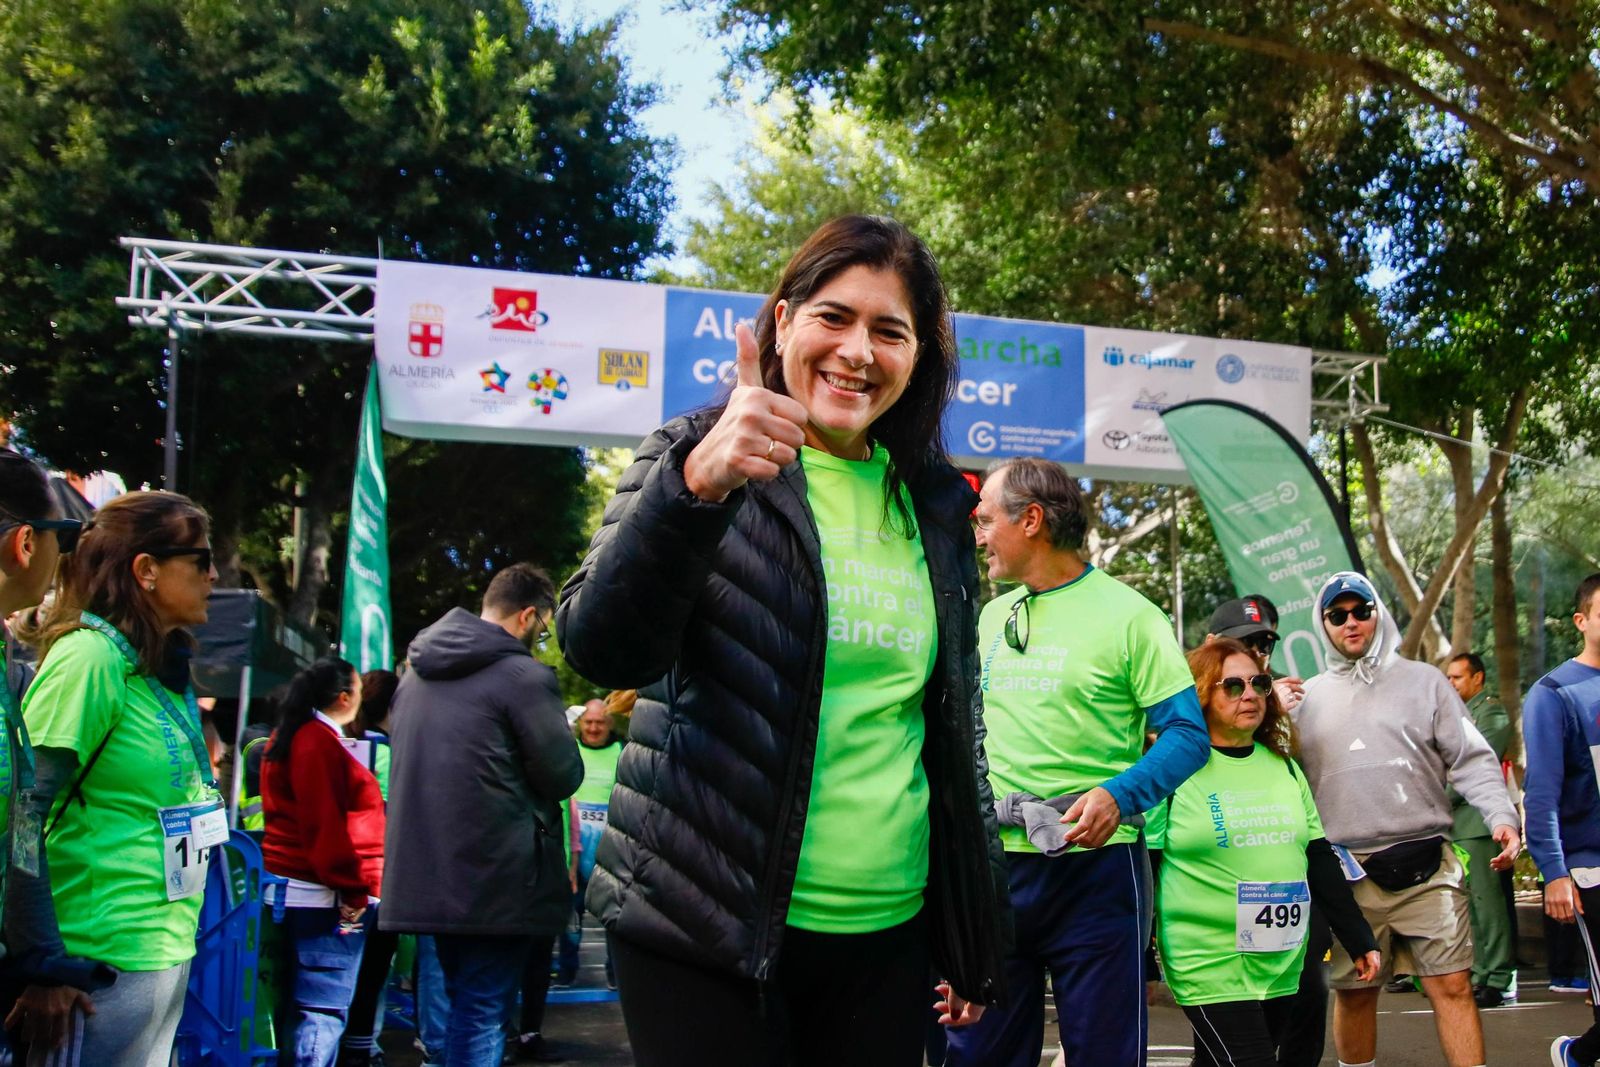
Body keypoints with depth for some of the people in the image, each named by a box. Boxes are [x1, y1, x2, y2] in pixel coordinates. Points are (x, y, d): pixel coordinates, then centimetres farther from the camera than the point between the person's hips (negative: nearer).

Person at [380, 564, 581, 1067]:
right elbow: (565, 776, -10)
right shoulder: (525, 675, -13)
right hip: (496, 879, -8)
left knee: (461, 1003, 20)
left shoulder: (417, 673, 12)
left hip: (426, 874, 8)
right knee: (483, 1013, -1)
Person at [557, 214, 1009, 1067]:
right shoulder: (694, 455, -2)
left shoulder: (933, 507, 9)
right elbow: (601, 651, -16)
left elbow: (954, 726, 15)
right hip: (707, 932, -4)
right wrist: (695, 485, -32)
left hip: (885, 935, 4)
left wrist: (972, 935, 15)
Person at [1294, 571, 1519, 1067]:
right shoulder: (1309, 698, 11)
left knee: (1453, 985, -3)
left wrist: (1501, 814, -11)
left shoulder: (1423, 680, 8)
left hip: (1426, 866, -1)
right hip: (1348, 873, 1)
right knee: (1353, 992, 8)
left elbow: (1470, 759, 3)